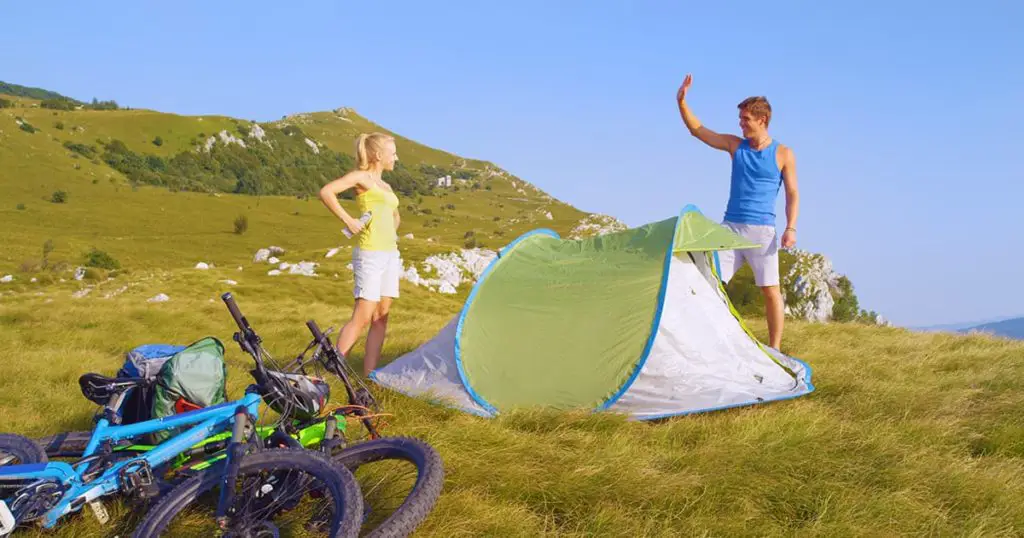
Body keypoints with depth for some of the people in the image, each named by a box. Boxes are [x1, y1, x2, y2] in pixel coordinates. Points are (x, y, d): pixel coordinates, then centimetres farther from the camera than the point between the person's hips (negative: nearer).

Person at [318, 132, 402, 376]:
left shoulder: (386, 186, 19)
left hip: (390, 253, 8)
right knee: (362, 317, -11)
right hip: (370, 254, -8)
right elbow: (326, 192, -19)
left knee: (381, 317, 6)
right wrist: (348, 220, -18)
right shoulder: (361, 176, -4)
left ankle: (369, 375, 9)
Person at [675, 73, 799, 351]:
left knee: (770, 290, -2)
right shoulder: (735, 145, 8)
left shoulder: (783, 154, 0)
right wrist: (681, 101, -2)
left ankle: (775, 349, 7)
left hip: (762, 229, -3)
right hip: (730, 226, 3)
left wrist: (791, 228, -10)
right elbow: (697, 130, 10)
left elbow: (792, 194, 1)